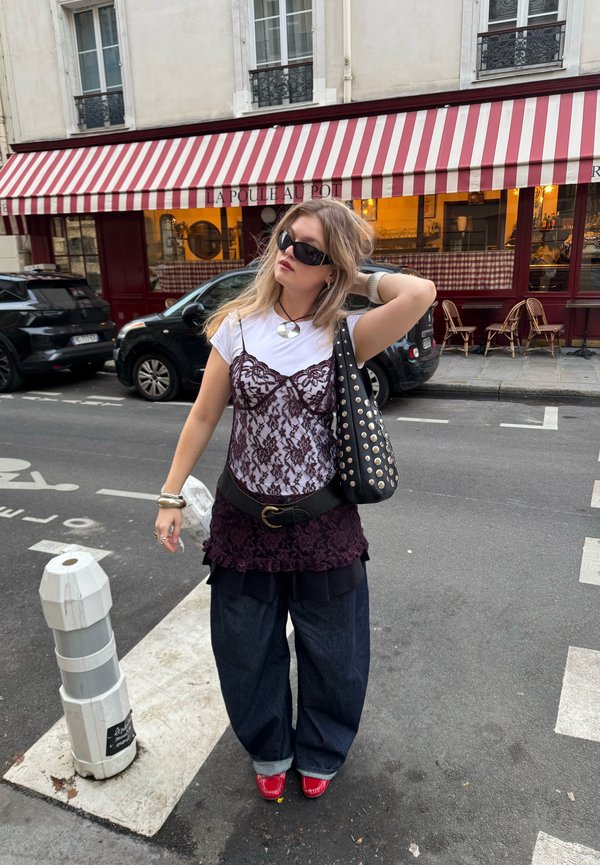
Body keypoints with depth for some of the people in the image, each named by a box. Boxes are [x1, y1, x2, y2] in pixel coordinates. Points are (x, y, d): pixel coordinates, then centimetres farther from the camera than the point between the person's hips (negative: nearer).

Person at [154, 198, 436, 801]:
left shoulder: (344, 336, -10)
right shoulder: (238, 326, -5)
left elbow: (420, 293, -27)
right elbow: (203, 417, 0)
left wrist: (359, 279, -10)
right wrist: (171, 496, 2)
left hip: (324, 523, -1)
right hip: (244, 520, 2)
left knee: (332, 653, 17)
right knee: (246, 651, 18)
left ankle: (318, 752, 50)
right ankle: (268, 750, 50)